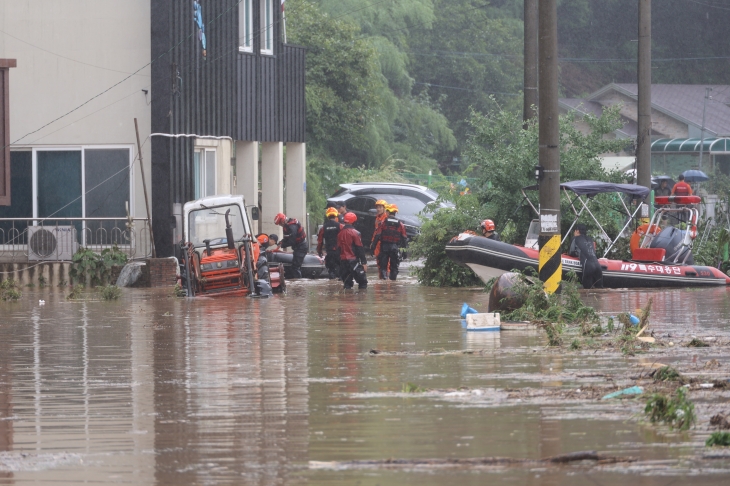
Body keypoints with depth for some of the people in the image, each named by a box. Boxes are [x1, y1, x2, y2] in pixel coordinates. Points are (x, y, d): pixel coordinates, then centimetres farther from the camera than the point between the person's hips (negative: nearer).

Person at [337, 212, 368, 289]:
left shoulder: (340, 233, 7)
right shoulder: (355, 233, -11)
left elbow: (338, 248, 14)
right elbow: (360, 248, -12)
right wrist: (364, 262, -9)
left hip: (343, 260, 6)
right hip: (353, 259, -6)